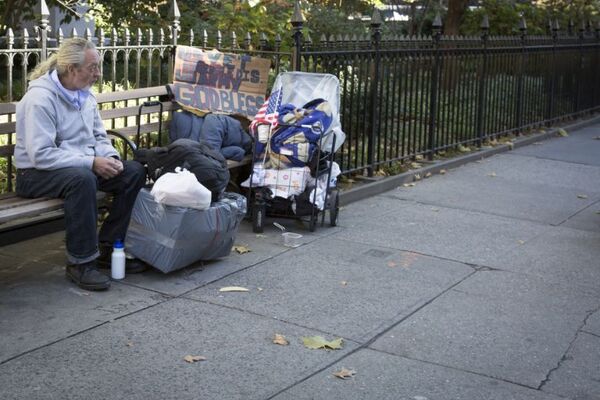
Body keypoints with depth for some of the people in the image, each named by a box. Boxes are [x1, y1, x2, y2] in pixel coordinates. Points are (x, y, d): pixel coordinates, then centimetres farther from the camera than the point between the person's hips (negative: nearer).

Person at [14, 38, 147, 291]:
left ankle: (106, 248, -1)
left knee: (134, 172, -7)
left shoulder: (85, 95, 7)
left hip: (83, 166, 8)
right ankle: (80, 263, -26)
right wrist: (91, 162, -27)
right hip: (36, 174, -8)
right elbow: (41, 155, -26)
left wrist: (110, 157, -7)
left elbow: (99, 136, 16)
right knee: (82, 178, -38)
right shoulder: (40, 99, -19)